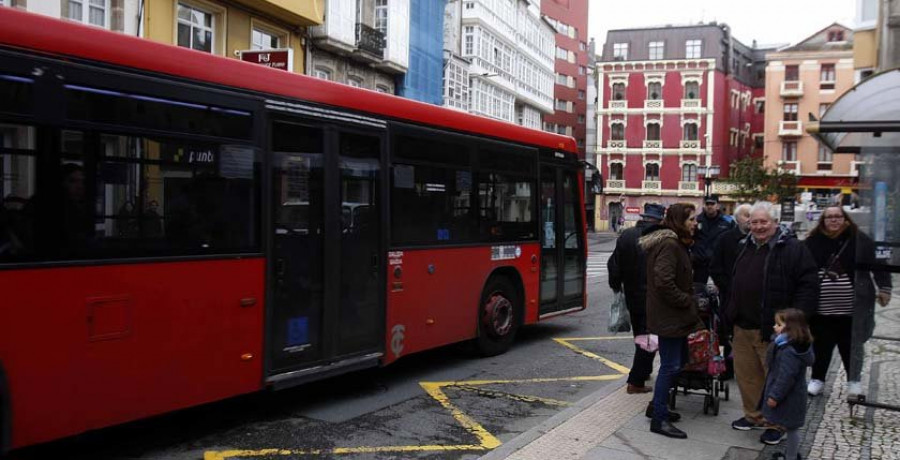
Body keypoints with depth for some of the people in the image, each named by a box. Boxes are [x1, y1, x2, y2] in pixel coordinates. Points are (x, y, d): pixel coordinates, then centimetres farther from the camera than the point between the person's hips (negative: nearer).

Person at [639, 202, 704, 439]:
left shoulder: (675, 243, 16)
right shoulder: (669, 244, -18)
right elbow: (664, 282, -27)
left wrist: (689, 300, 12)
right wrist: (687, 302, -16)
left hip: (675, 315, 10)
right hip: (669, 316, -10)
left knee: (674, 363, 16)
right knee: (670, 366, -6)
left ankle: (659, 408, 28)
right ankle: (659, 419, 2)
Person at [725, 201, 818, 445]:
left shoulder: (793, 249, -10)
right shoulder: (743, 247, 13)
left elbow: (808, 286, -13)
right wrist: (730, 313, 19)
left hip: (773, 330, -7)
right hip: (743, 327, 7)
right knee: (746, 375, 14)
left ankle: (777, 424, 18)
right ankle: (754, 416, 31)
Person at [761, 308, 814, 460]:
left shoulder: (789, 351, -29)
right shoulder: (786, 345, 4)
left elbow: (786, 377, -29)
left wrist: (775, 396, -21)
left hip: (789, 398, -10)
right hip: (790, 396, 10)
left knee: (791, 427, 5)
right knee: (790, 427, 22)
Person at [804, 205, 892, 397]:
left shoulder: (859, 240, -4)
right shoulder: (813, 241, -1)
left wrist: (884, 288, -1)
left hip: (851, 307, -1)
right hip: (821, 308, 1)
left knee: (851, 345, 13)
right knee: (821, 345, 11)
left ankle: (854, 380, 30)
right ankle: (817, 379, 26)